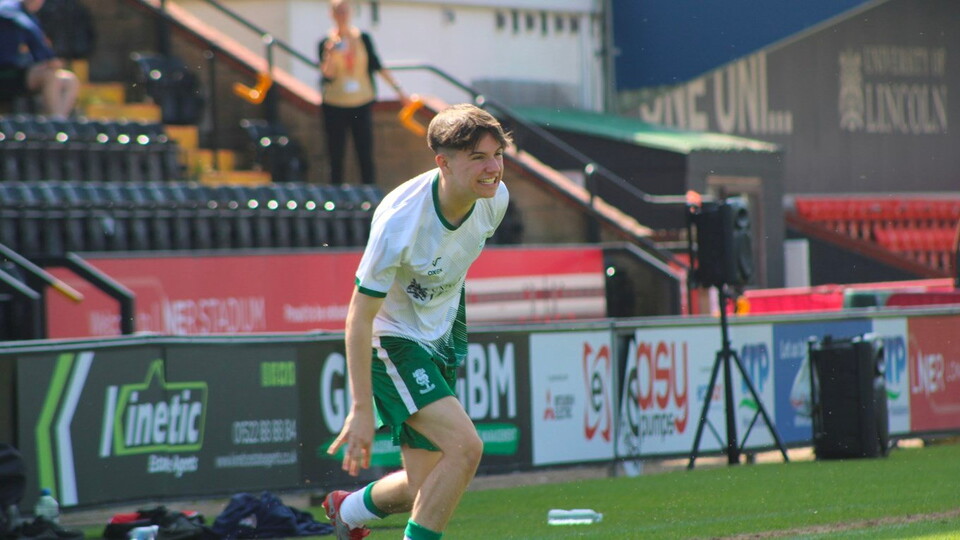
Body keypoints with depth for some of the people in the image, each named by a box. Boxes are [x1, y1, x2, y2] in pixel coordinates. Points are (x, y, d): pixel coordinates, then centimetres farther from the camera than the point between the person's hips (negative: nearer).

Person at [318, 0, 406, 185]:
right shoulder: (327, 42, -2)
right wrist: (330, 54, -27)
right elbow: (327, 74, -10)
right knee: (336, 157, 2)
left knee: (366, 156, -3)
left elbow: (377, 66, 9)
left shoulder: (363, 38, 3)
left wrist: (397, 88, 8)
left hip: (362, 105, 1)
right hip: (335, 106, -1)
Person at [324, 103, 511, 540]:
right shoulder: (399, 223, -32)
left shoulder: (495, 198, -12)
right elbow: (360, 316, -24)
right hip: (392, 340, -7)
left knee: (425, 492, 8)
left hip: (443, 335, 7)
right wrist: (361, 409, -25)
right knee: (465, 445, -25)